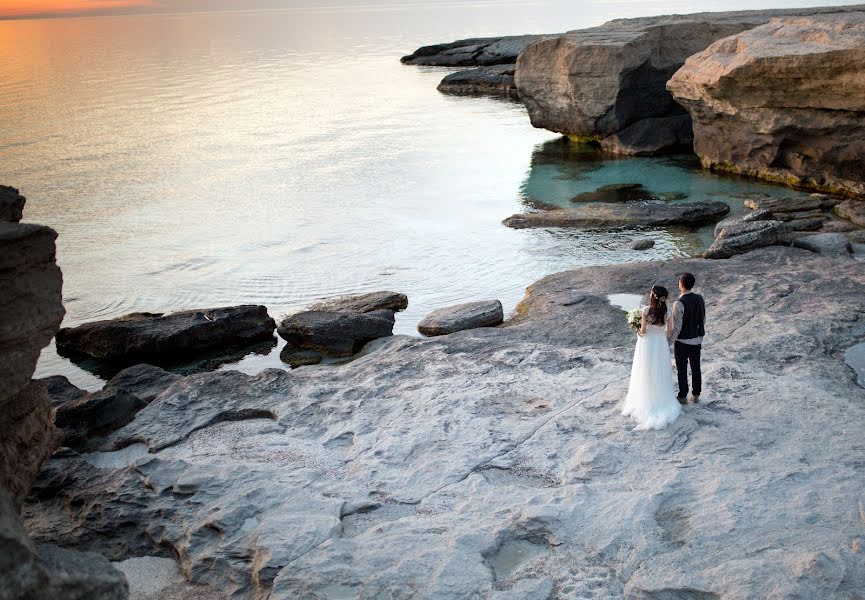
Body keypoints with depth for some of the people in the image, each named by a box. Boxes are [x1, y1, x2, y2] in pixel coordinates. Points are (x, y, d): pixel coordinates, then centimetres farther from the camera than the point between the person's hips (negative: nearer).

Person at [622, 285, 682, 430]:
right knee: (661, 375, 17)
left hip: (646, 345, -3)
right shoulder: (667, 312, -9)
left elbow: (643, 331, -16)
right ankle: (663, 403, 26)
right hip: (661, 346, 3)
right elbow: (670, 332, -3)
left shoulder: (646, 310, -19)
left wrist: (639, 332, 6)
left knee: (646, 376, 10)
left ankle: (645, 405, 17)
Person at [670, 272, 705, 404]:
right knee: (696, 368, 18)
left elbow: (676, 328, -22)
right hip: (697, 340, 6)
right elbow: (703, 320, 5)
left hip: (682, 342, -6)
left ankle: (682, 397, 23)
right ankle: (696, 395, 30)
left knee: (682, 370, 10)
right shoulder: (700, 299, -5)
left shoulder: (679, 304, -25)